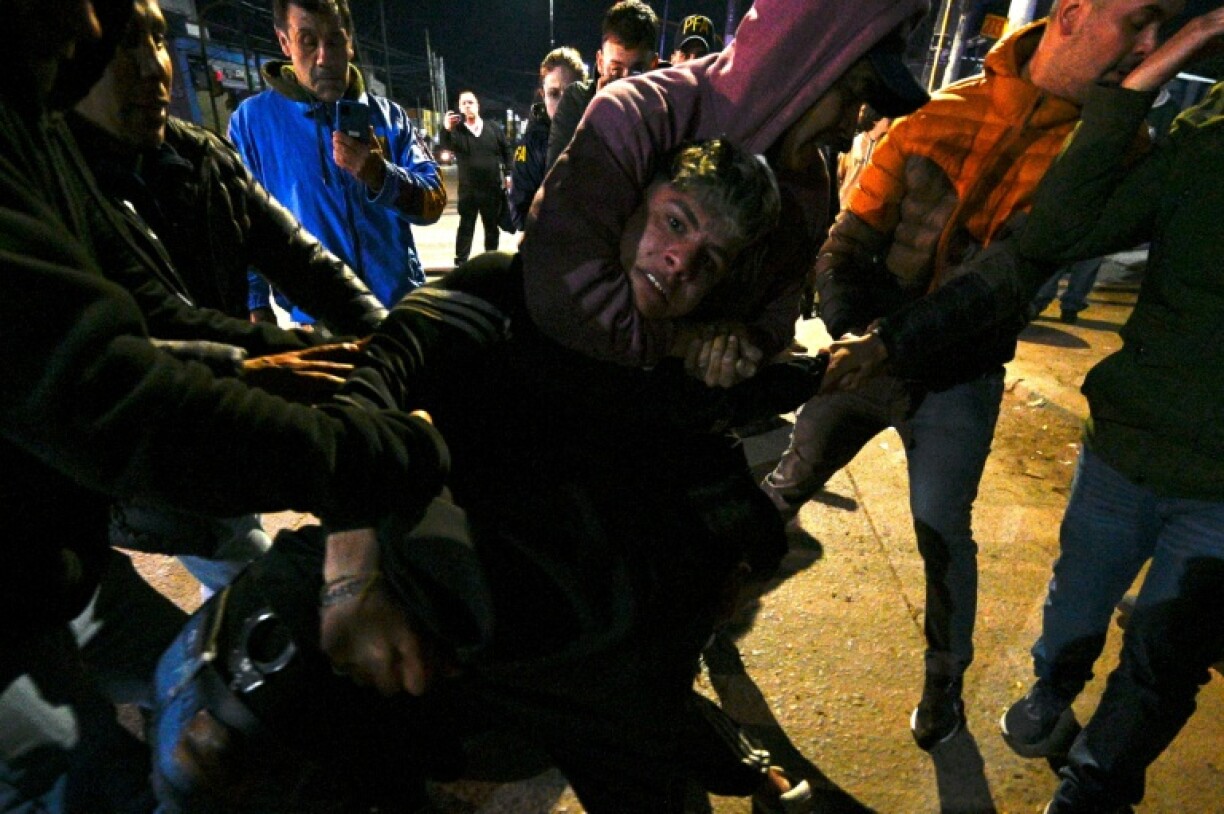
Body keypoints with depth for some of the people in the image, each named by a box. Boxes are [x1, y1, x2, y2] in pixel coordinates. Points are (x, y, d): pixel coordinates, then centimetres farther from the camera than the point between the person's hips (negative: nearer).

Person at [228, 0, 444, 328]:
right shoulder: (252, 120, 2)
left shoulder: (388, 116, 6)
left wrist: (381, 177, -21)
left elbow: (433, 202, -2)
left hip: (401, 308, 2)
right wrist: (256, 305, -5)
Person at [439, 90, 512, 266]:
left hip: (493, 188, 2)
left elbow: (507, 150, 11)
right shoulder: (457, 130, -1)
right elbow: (446, 146, -19)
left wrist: (508, 173, 3)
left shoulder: (493, 127, 6)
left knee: (492, 227, 11)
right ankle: (461, 262, 6)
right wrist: (447, 129, -38)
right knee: (466, 226, 1)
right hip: (468, 189, -2)